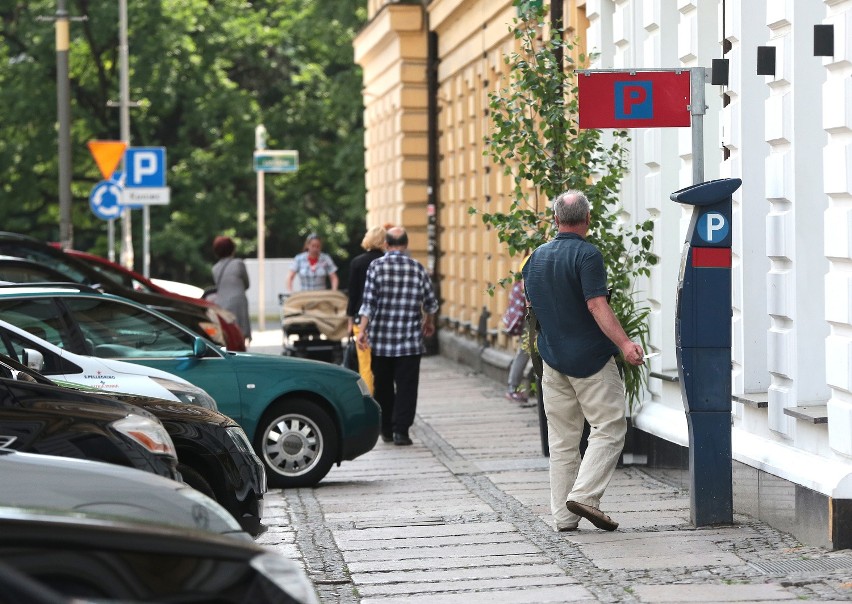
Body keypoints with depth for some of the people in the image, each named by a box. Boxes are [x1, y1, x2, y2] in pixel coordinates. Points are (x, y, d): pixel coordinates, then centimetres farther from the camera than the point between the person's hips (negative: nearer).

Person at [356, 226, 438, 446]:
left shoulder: (377, 266, -4)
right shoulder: (417, 268, 1)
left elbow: (369, 301, -10)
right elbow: (431, 302, 9)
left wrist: (363, 330, -8)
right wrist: (429, 322, 27)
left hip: (381, 338, 0)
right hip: (409, 338, 0)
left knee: (383, 386, 13)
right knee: (406, 387, 1)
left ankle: (386, 430, 18)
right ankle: (401, 430, -9)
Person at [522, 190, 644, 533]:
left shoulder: (536, 258, 10)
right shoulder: (587, 255, -12)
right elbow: (597, 305, -21)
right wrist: (624, 343, -26)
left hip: (553, 359, 7)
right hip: (591, 358, -7)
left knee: (562, 439, 9)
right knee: (609, 428, 0)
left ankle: (563, 515, 8)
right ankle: (584, 495, -12)